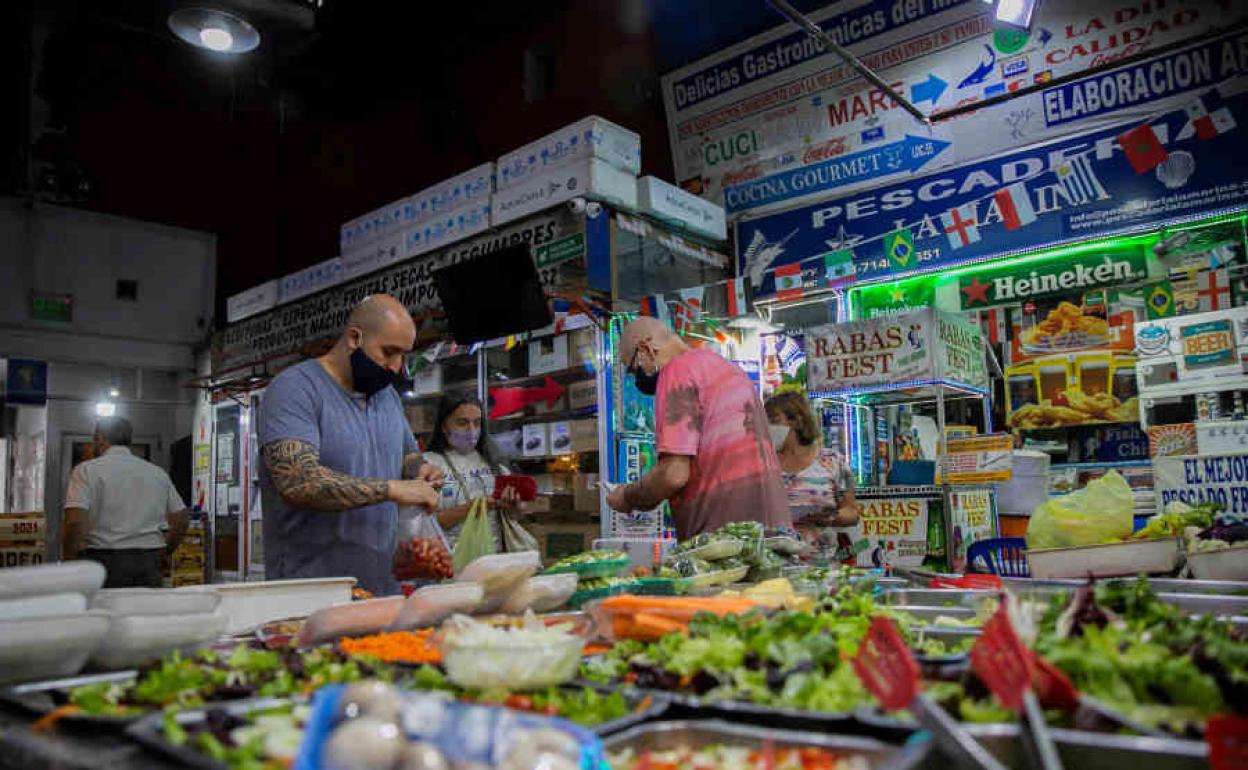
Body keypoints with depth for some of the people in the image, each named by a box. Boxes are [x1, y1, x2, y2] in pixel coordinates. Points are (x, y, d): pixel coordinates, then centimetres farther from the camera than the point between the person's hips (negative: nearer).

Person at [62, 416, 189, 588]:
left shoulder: (87, 470, -1)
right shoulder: (158, 473, 12)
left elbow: (75, 522, -12)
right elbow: (181, 520, 13)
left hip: (104, 561, -4)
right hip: (149, 564, 4)